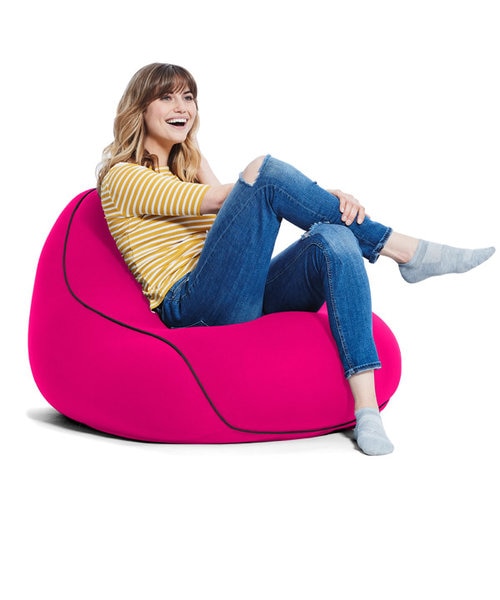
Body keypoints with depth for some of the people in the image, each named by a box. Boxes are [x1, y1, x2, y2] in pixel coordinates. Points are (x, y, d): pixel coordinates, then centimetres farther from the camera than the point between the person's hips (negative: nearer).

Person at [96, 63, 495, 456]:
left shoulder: (189, 164, 28)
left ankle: (366, 407, -35)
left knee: (334, 238, -24)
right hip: (191, 309, -6)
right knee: (264, 170, -21)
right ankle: (405, 250, -14)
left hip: (241, 302, 6)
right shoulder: (122, 177, 5)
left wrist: (327, 201, -9)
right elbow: (216, 198, -7)